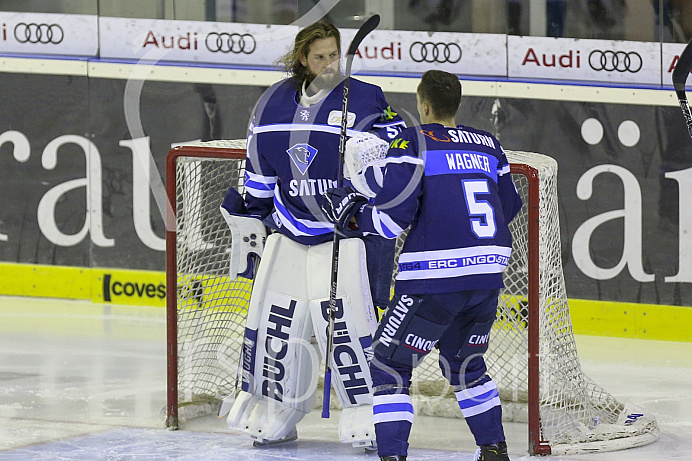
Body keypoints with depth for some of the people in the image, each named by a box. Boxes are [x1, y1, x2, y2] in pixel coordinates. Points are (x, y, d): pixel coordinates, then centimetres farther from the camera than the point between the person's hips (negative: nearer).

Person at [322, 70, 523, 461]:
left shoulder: (413, 142, -4)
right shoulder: (489, 145, 14)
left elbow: (394, 215, -12)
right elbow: (509, 207, 22)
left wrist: (353, 215, 5)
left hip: (435, 276, -6)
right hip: (489, 272, 6)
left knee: (390, 365, 2)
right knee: (464, 362, 26)